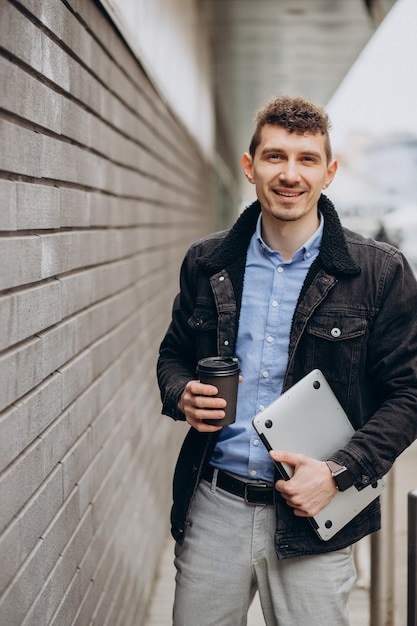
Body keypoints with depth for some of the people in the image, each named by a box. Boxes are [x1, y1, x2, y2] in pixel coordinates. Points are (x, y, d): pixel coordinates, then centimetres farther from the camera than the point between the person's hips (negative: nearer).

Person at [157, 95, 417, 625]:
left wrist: (340, 472, -15)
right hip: (212, 507, 3)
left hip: (313, 519, -2)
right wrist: (182, 396, -5)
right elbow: (174, 354, 17)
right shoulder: (206, 263, 5)